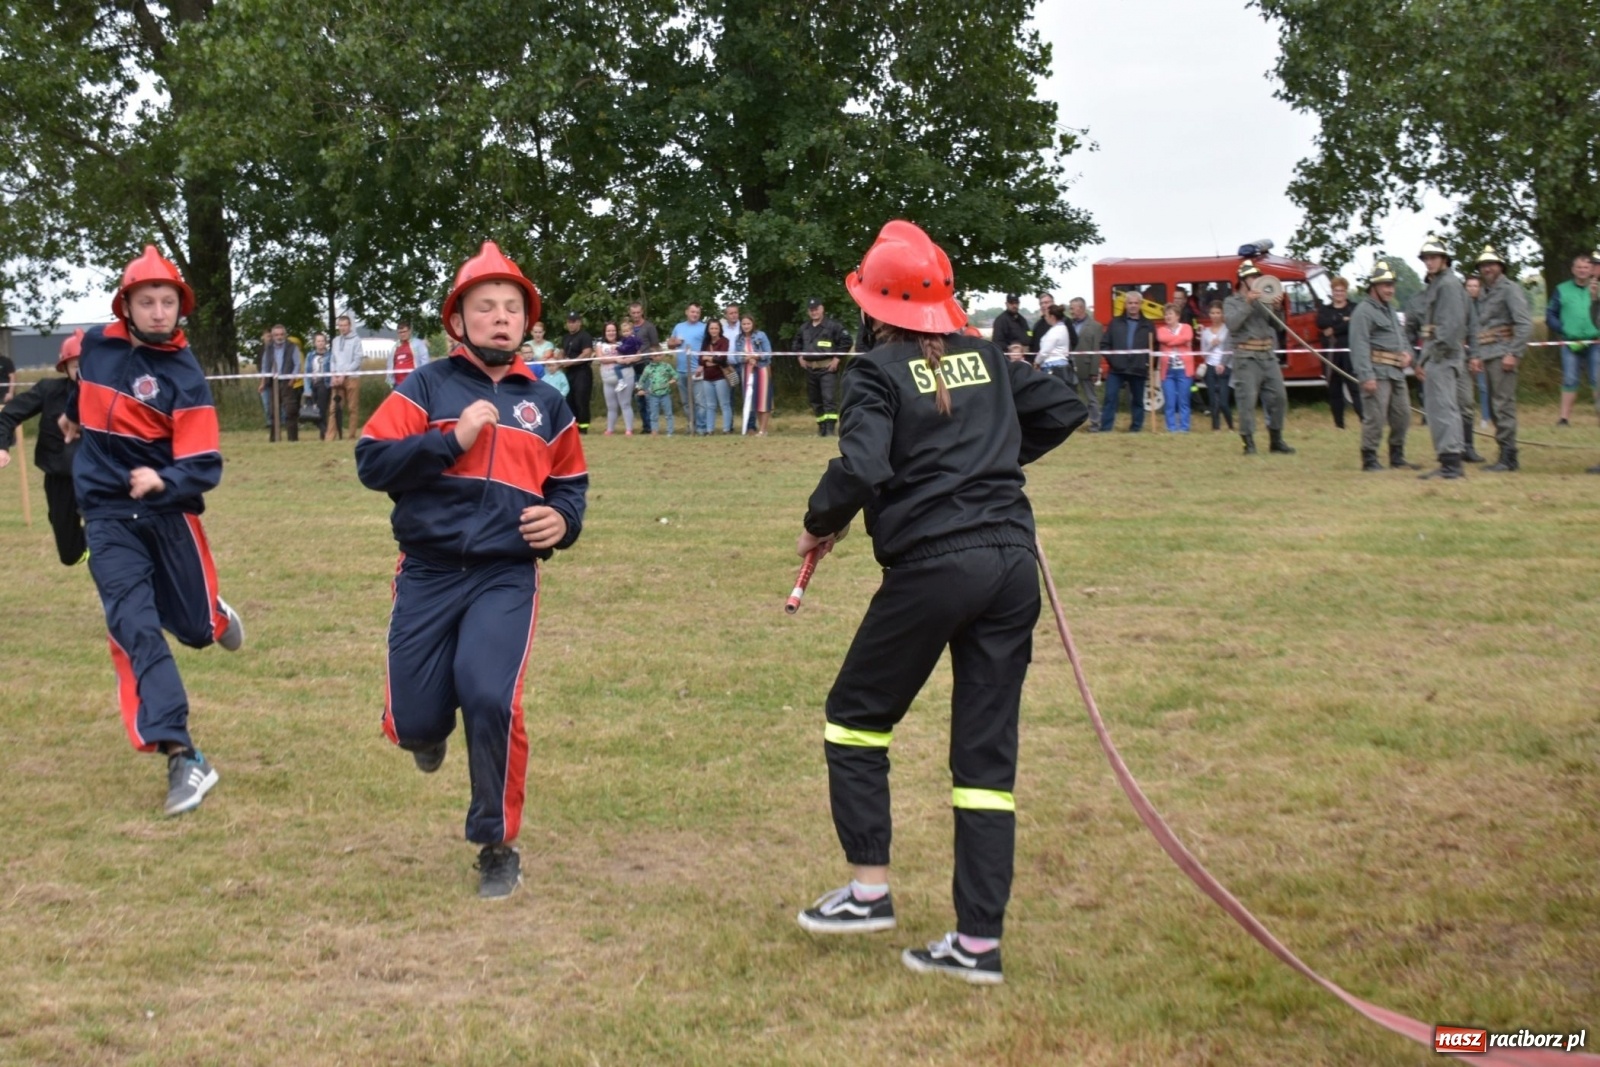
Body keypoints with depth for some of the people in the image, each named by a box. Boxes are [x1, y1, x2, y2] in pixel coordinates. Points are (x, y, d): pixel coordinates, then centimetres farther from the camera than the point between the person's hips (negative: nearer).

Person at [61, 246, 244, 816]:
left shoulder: (184, 376, -15)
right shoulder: (97, 344, -2)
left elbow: (203, 466, -21)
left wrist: (164, 482, -41)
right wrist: (75, 415, 40)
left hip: (167, 511, -2)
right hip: (107, 517, 2)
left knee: (195, 629, 7)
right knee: (133, 627, -13)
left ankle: (215, 615, 48)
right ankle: (183, 758, -17)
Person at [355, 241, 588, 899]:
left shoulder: (544, 404, 11)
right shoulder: (426, 387, 3)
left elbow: (570, 481, 23)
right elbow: (372, 461, -6)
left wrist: (564, 519, 1)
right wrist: (451, 439, -15)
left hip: (506, 577, 0)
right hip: (427, 575, 0)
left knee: (490, 697, -21)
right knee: (412, 723, -1)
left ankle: (498, 847, -2)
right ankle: (430, 727, 41)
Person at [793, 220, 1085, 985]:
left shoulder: (879, 370, -4)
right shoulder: (986, 358, 12)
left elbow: (860, 467, -18)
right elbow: (1064, 409, 18)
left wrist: (820, 525, -1)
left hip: (932, 565, -5)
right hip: (1012, 563, 6)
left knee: (856, 717, 16)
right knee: (987, 749, 7)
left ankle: (869, 888, 15)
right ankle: (979, 941, 7)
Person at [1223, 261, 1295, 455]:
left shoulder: (1264, 300, 17)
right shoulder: (1231, 302, 4)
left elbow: (1278, 326, 10)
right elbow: (1232, 323, -15)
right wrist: (1247, 303, -17)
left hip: (1268, 356, 5)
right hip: (1247, 358, -5)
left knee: (1278, 397, 5)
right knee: (1247, 400, -10)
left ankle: (1276, 440, 15)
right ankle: (1249, 442, -6)